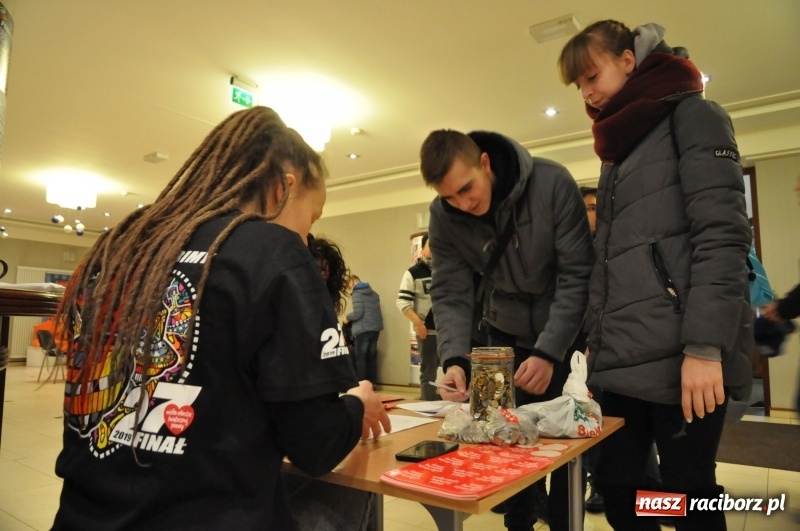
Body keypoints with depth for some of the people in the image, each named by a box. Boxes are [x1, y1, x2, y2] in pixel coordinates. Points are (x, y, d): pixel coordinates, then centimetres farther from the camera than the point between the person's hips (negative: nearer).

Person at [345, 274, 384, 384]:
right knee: (372, 356, 12)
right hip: (375, 329, 7)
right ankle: (372, 383, 14)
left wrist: (347, 317, 2)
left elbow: (358, 313, -16)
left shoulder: (357, 293, -7)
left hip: (363, 330, -7)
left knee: (360, 357, 2)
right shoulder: (373, 293, 16)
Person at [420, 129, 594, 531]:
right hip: (506, 334, 2)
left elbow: (577, 276, -23)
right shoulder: (443, 216, -16)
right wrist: (455, 359, -30)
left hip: (567, 331, -2)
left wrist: (548, 352, -30)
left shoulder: (553, 184, -25)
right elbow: (450, 293, -14)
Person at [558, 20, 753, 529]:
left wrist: (706, 346, -20)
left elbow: (723, 234, -12)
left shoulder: (691, 114, 1)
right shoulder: (617, 148, 22)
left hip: (680, 354, -7)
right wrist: (597, 340, 15)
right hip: (625, 354, 7)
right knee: (616, 485, 10)